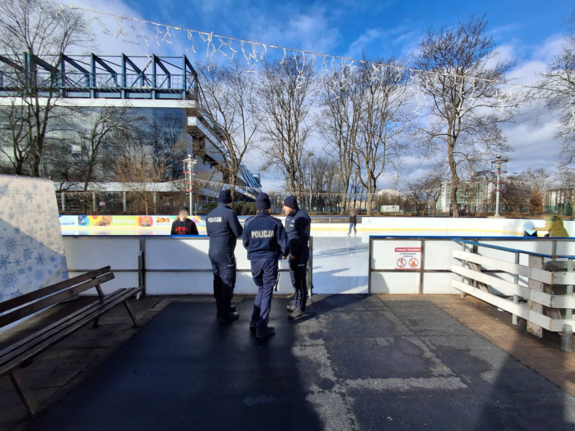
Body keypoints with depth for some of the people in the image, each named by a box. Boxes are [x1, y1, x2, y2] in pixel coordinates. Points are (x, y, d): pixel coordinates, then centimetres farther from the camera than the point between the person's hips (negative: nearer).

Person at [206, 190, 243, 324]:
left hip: (212, 251, 8)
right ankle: (225, 315, 6)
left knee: (218, 280, 16)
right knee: (228, 282, 0)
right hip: (225, 252, -8)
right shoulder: (230, 212, -13)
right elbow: (239, 232, -12)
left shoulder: (210, 214, 9)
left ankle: (221, 308, 30)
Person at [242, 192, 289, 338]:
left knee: (261, 289, 23)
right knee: (267, 292, 8)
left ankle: (255, 321, 27)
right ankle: (262, 328, 13)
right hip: (270, 259, -2)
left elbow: (245, 243, 3)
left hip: (255, 260, 2)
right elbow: (283, 242, -7)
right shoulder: (275, 222, -8)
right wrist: (284, 253, 14)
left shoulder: (249, 222, -4)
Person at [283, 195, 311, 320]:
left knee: (300, 281, 0)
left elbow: (304, 237, -21)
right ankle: (297, 304, 33)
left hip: (300, 253, -9)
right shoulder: (289, 217, 10)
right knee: (294, 280, 18)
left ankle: (301, 309, 12)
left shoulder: (302, 216, -17)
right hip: (292, 253, 9)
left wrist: (294, 252, -20)